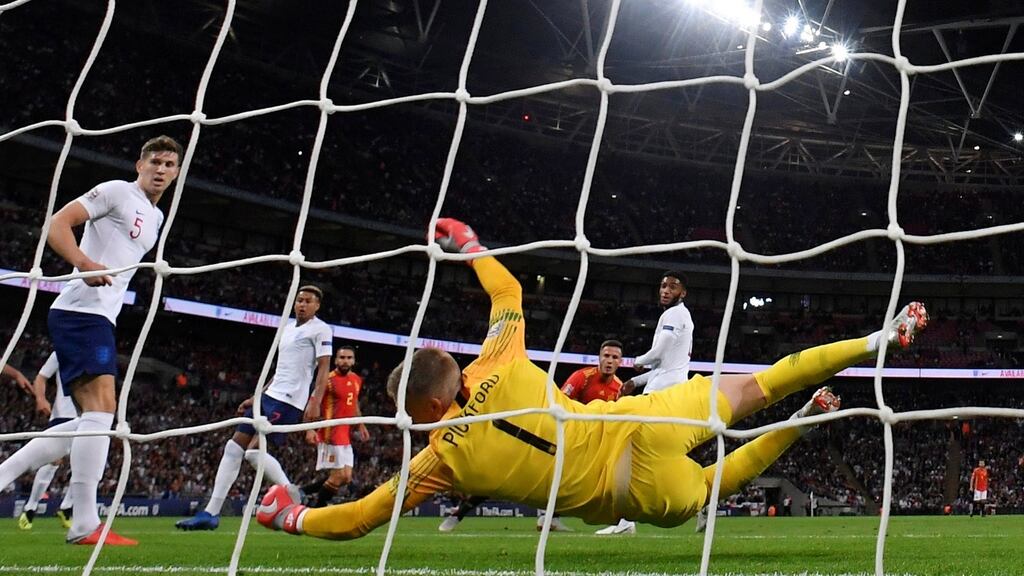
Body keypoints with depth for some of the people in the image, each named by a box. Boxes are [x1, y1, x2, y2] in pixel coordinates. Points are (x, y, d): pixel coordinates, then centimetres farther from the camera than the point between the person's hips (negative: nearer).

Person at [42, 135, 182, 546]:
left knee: (93, 417, 9)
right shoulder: (117, 192, -3)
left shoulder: (156, 219, 23)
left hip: (98, 318, 10)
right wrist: (85, 264, -27)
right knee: (101, 408, -17)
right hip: (82, 312, -10)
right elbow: (57, 225, -12)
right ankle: (85, 525, -19)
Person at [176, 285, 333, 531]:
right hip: (270, 396, 9)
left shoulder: (320, 329, -4)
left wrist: (315, 402, -23)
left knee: (254, 451, -19)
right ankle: (211, 513, 5)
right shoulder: (288, 328, 21)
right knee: (233, 448, 3)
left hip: (289, 400, -9)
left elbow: (324, 368, -12)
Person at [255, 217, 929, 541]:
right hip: (641, 426, 1)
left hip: (632, 496, -1)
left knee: (700, 491, 28)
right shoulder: (498, 370, -2)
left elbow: (358, 517, 3)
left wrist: (293, 517, 20)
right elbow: (509, 291, 15)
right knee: (751, 387, 15)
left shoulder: (438, 459, -5)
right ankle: (881, 338, 16)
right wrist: (470, 246, 31)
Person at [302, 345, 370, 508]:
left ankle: (302, 492, 17)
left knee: (346, 478, 8)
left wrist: (361, 425, 22)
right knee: (339, 477, -8)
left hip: (345, 436, 8)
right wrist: (310, 429, -23)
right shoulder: (329, 380, -12)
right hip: (330, 435, -8)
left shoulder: (356, 380, 11)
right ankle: (317, 509, 7)